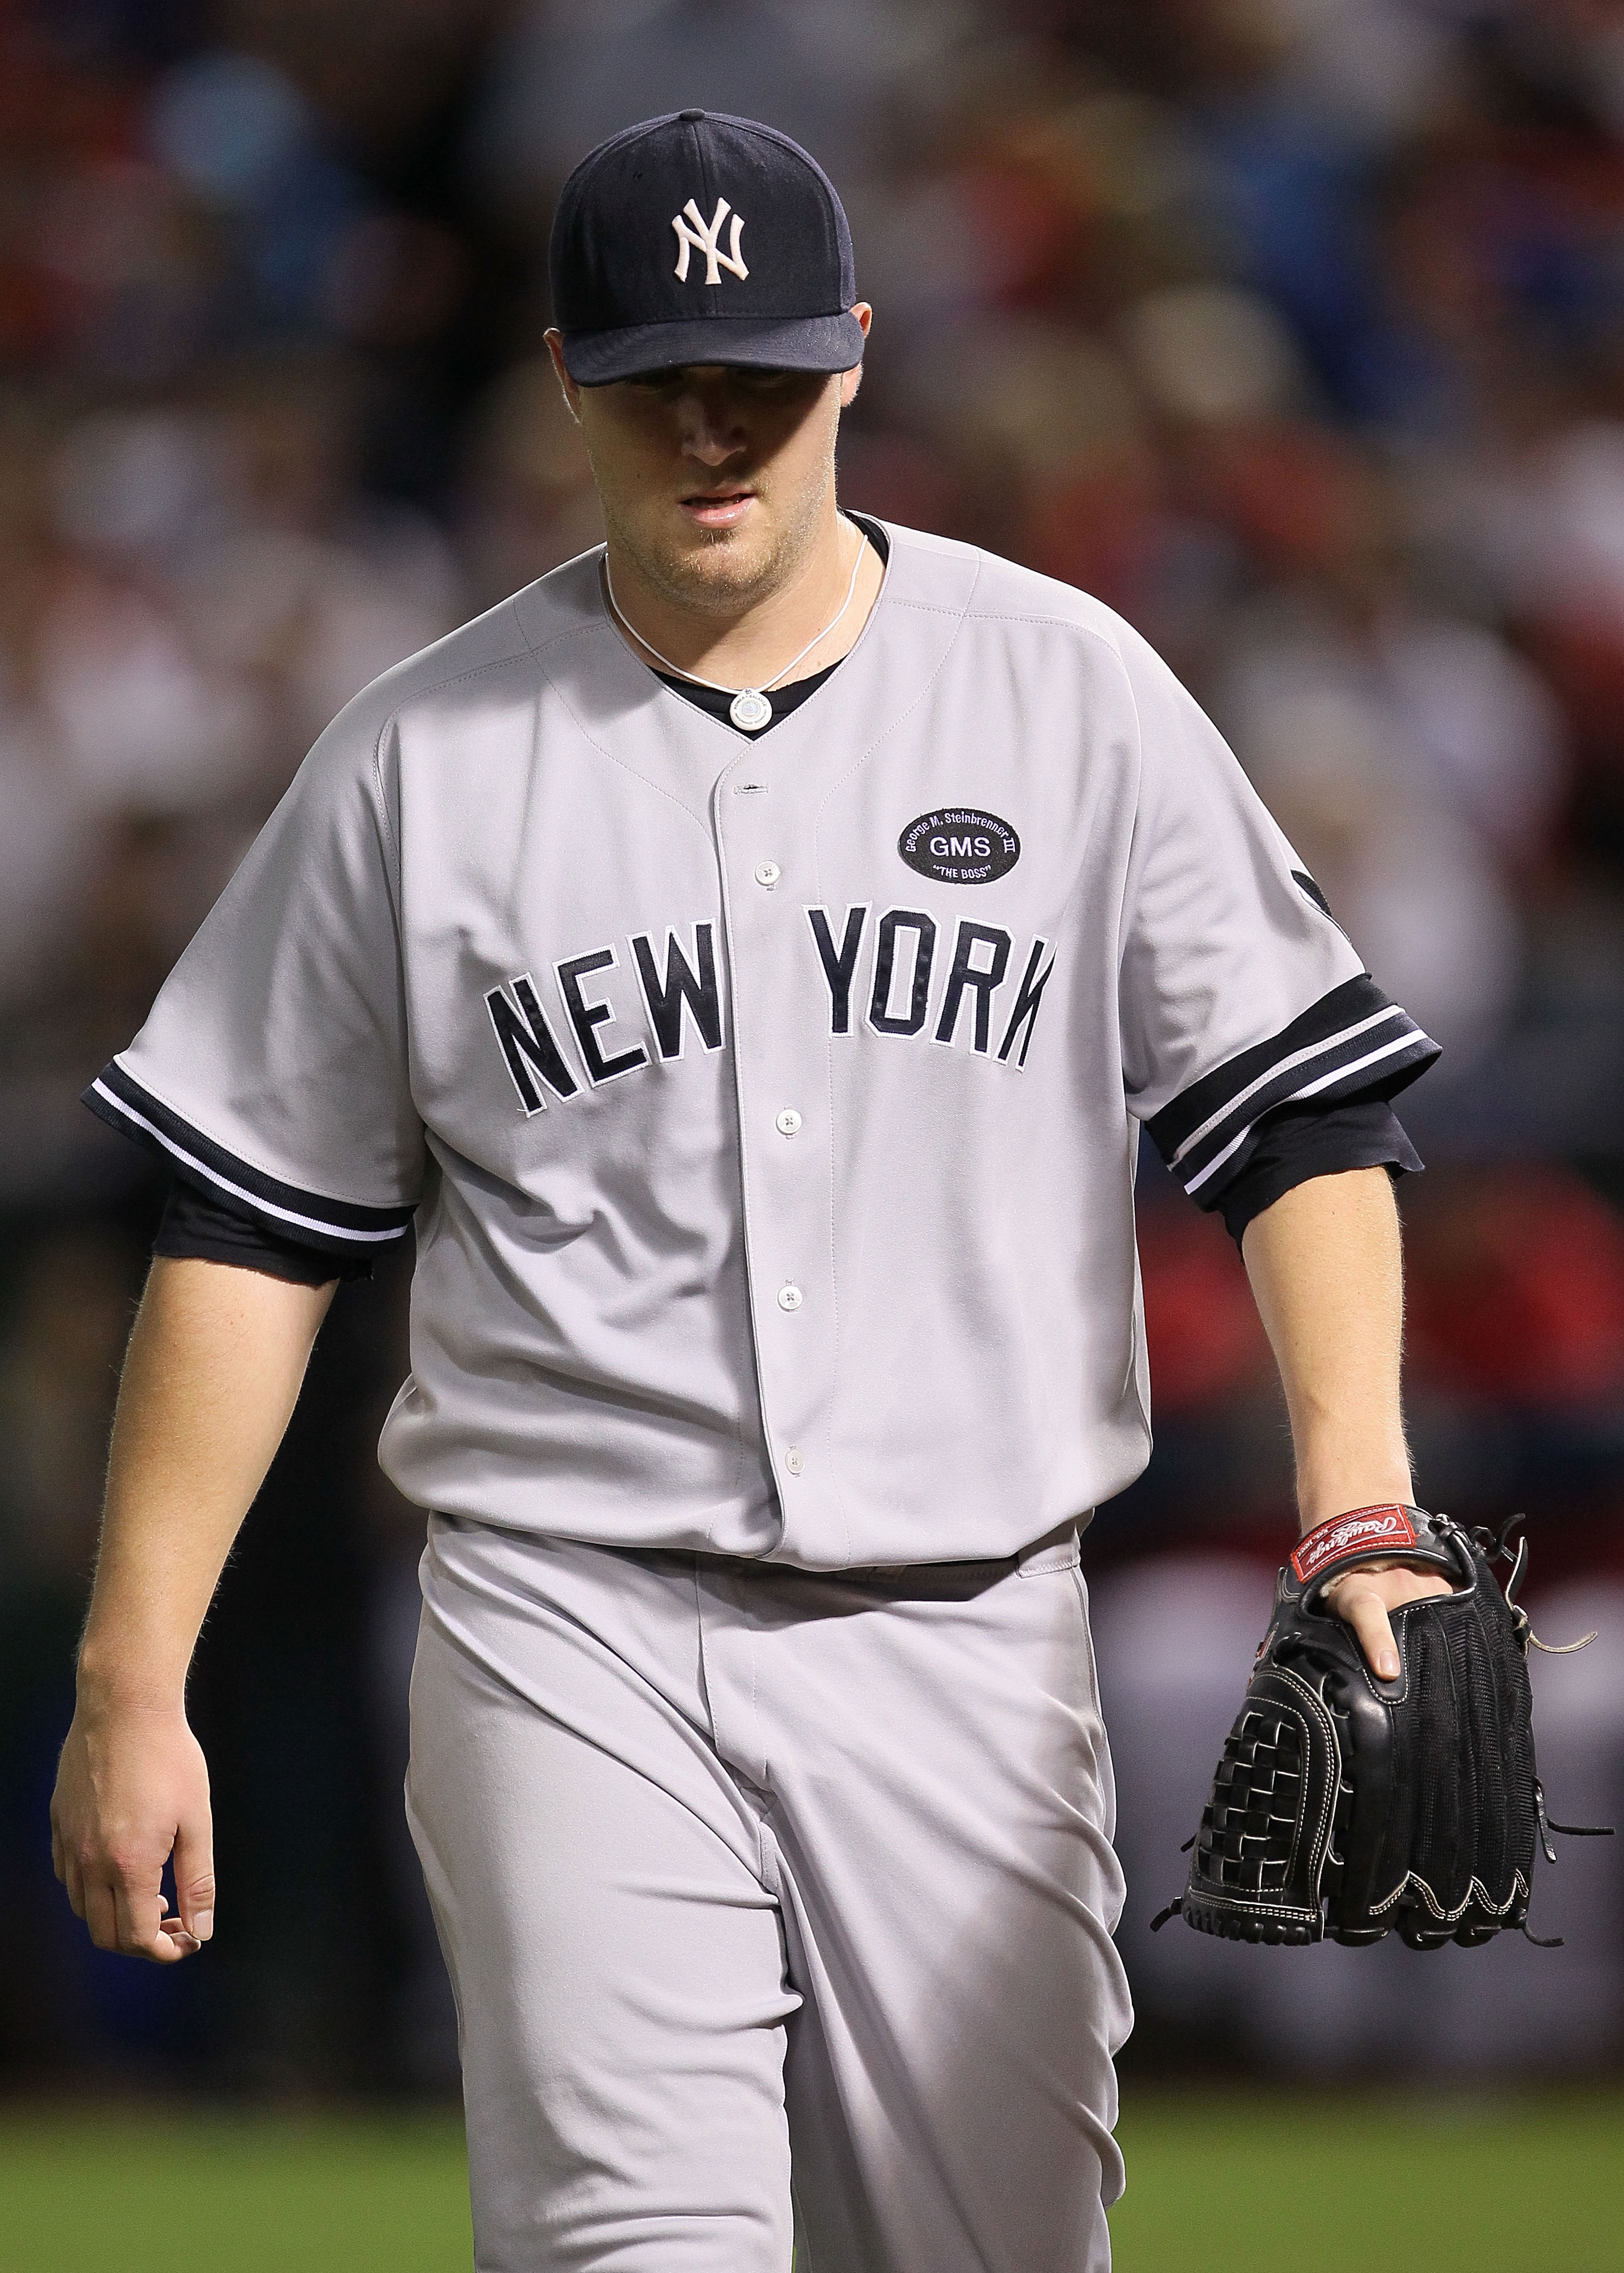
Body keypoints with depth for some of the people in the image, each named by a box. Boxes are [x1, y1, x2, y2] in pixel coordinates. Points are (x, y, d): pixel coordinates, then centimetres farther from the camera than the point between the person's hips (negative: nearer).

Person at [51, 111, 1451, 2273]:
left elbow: (1298, 1101, 3)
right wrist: (133, 1683, 1)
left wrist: (1360, 1503, -13)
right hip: (571, 1642, -1)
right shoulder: (423, 755, 4)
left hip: (966, 1635, 1)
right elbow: (249, 1222, 6)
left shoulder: (1068, 690, 5)